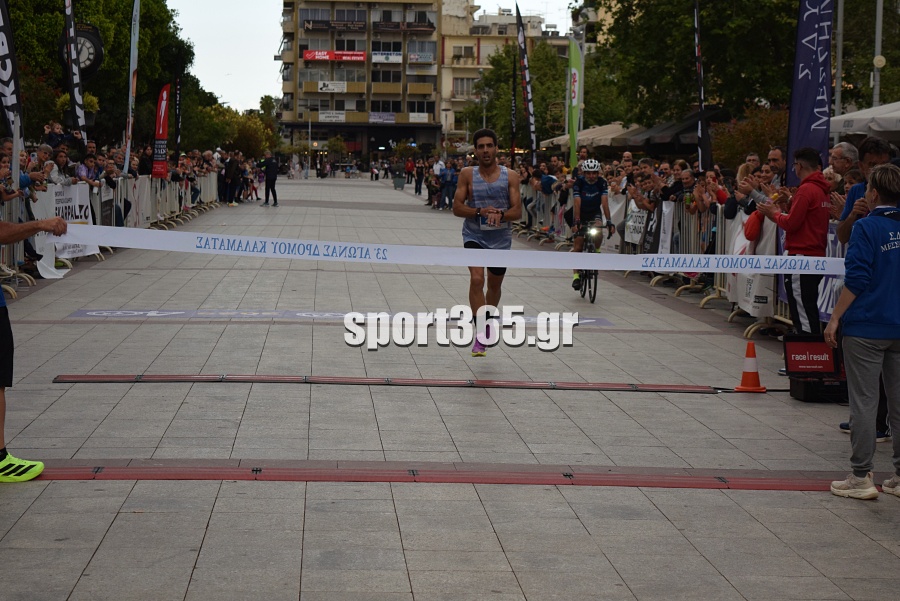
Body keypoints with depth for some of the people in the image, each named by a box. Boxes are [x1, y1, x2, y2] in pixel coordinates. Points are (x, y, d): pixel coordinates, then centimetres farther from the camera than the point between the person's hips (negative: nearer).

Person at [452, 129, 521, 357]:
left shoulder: (510, 176, -4)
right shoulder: (467, 174, -5)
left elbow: (517, 211, -6)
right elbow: (457, 208, -6)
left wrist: (500, 214, -26)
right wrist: (481, 212, -21)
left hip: (501, 238, 2)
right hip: (474, 235, -2)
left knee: (494, 285, 16)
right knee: (476, 279, -23)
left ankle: (487, 322, 42)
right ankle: (481, 332, -24)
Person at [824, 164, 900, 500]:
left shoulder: (867, 227, -12)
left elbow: (856, 280, -15)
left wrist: (835, 319, -9)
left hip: (867, 328, -6)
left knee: (863, 403, 0)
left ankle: (861, 477, 4)